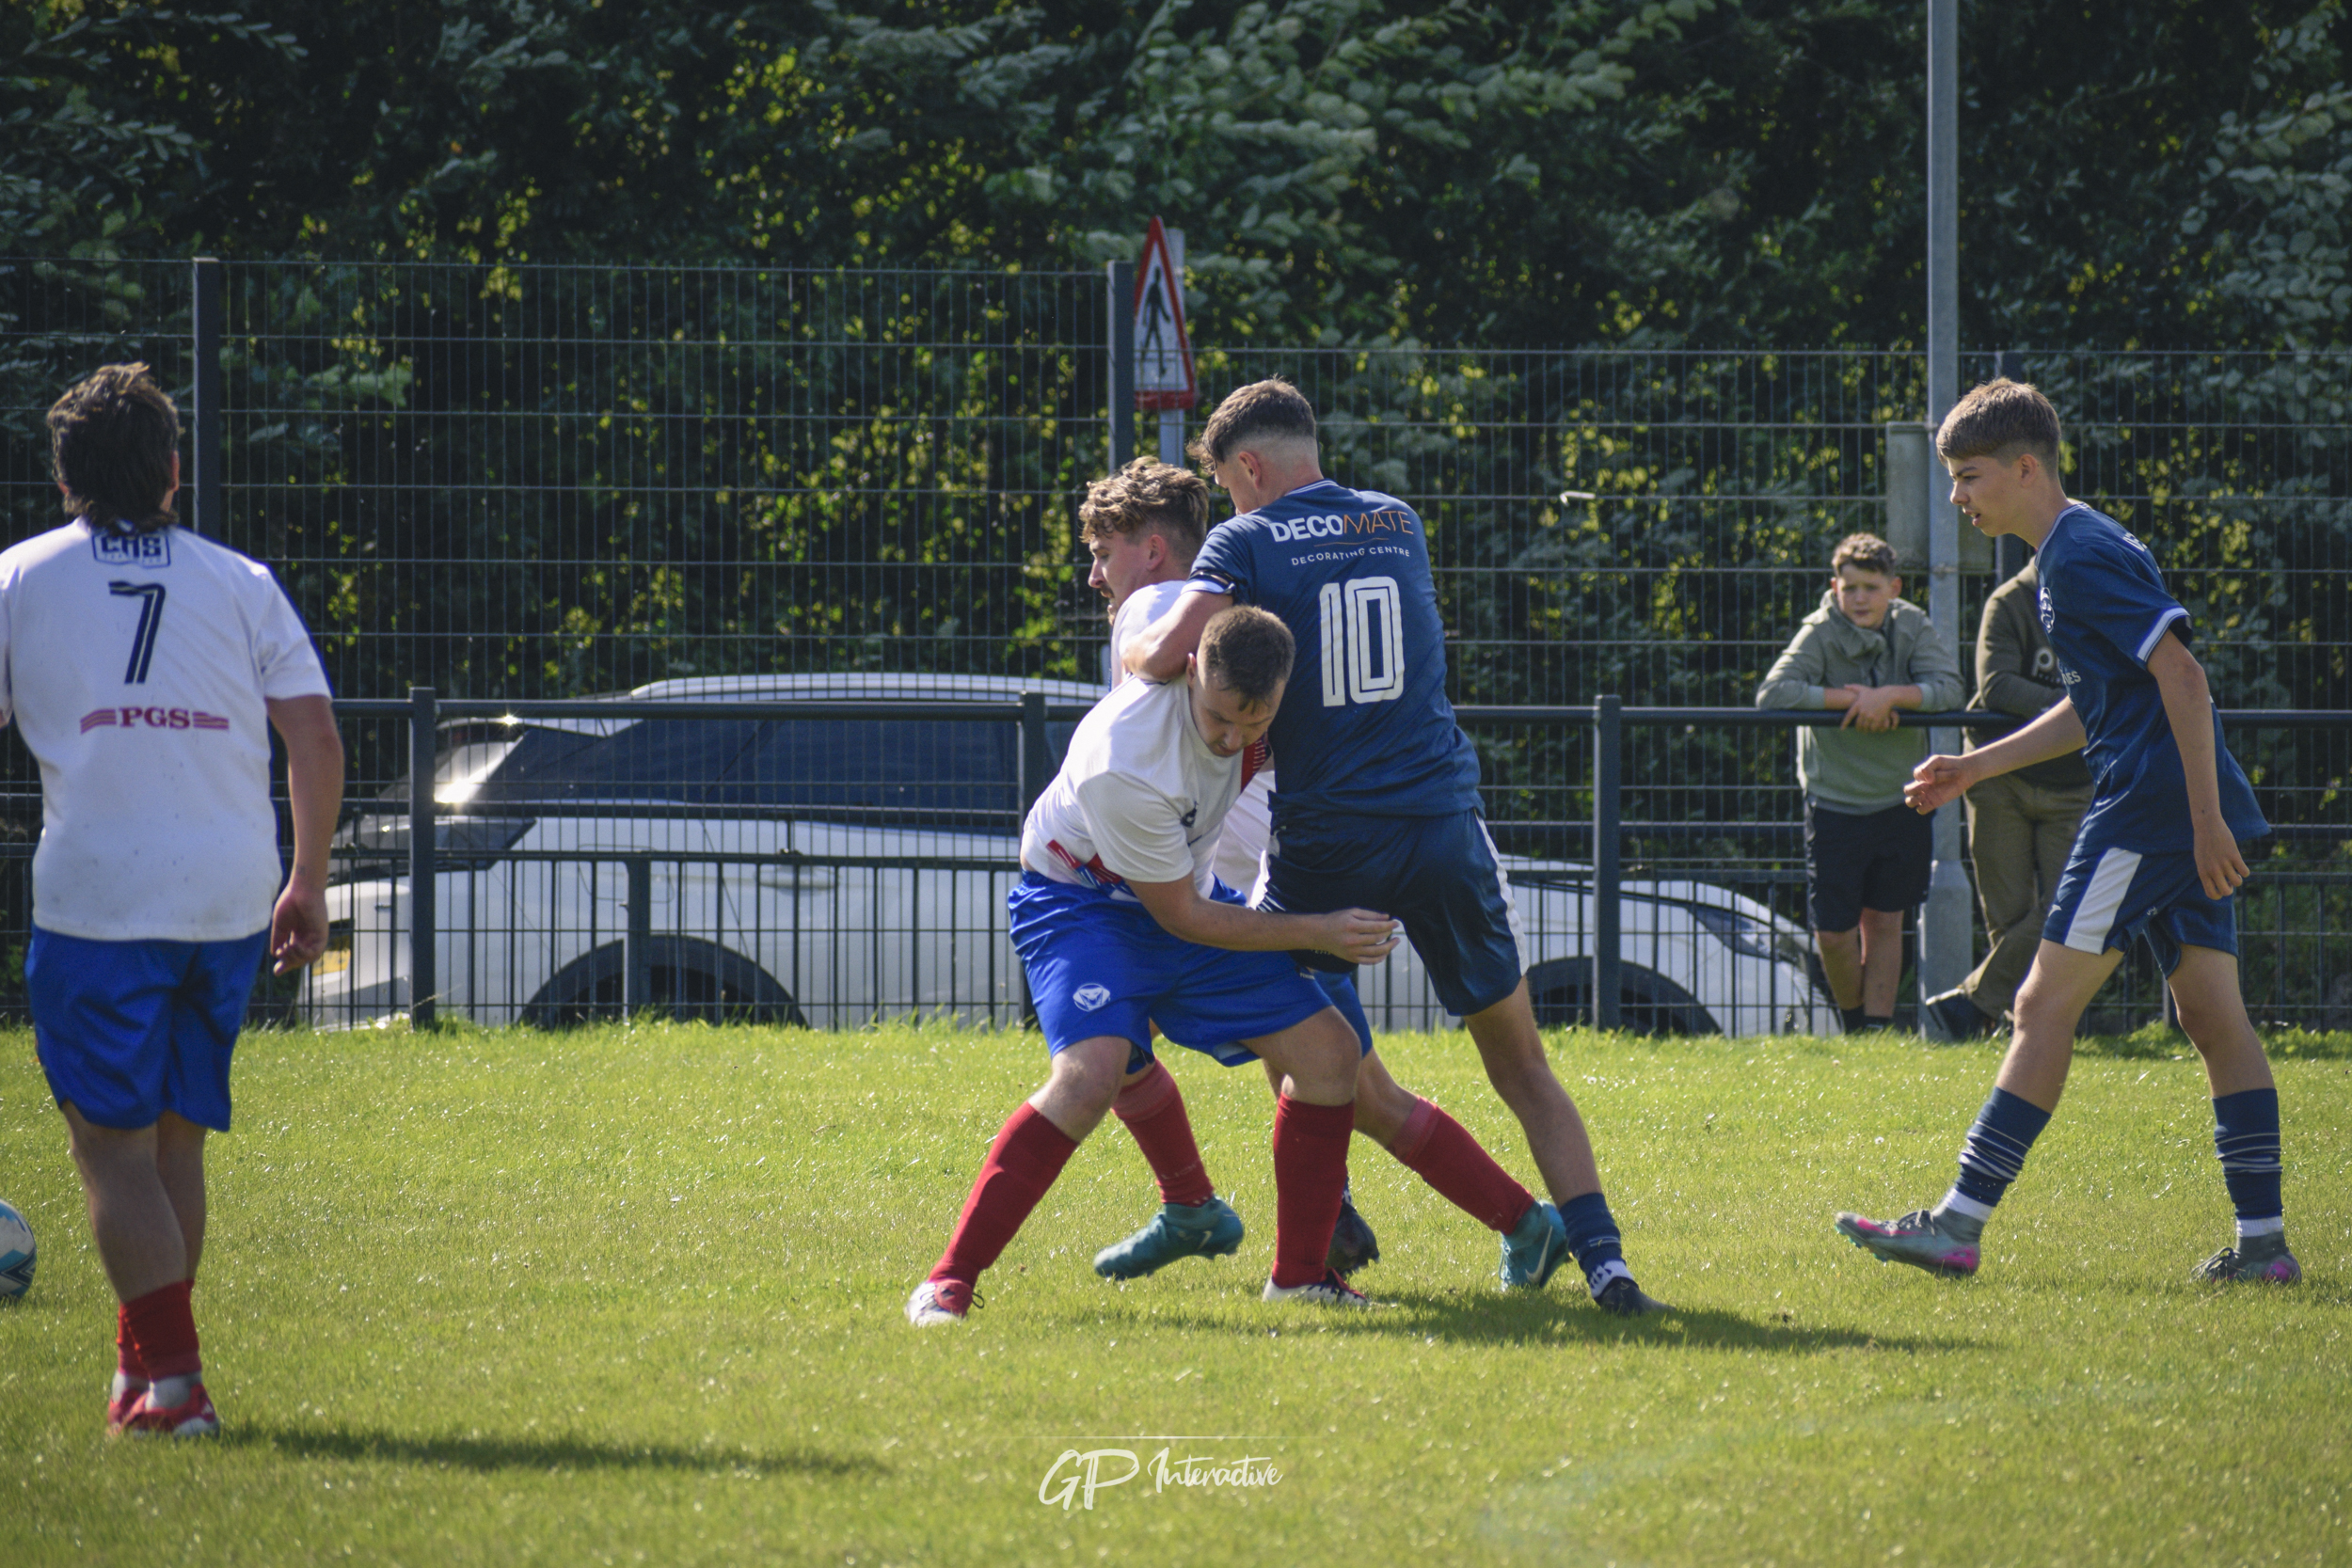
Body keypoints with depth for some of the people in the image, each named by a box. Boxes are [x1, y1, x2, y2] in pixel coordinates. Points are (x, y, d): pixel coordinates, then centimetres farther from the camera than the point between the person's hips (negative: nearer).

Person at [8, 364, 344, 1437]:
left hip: (93, 897, -3)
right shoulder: (241, 583, 9)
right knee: (177, 1142, 16)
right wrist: (310, 882, 13)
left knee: (112, 1145, -2)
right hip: (232, 897, 3)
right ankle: (143, 1366, 23)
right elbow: (315, 737, 4)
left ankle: (172, 1378, -15)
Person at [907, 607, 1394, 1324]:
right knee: (1092, 1073, -32)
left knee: (1327, 1048, -1)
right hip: (1079, 904, -7)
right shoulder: (1122, 766, -37)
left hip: (1185, 886, 7)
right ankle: (948, 1282, -26)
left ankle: (1300, 1274, 12)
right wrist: (1318, 933, -21)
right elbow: (1181, 917, -24)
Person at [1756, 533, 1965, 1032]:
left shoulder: (1911, 627, -3)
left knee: (1884, 923, 8)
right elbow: (1772, 694, -24)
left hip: (1899, 800, 2)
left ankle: (1878, 1027, 16)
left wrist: (1888, 695, -25)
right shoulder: (1820, 634, -12)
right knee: (1833, 932, -1)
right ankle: (1854, 1022, 23)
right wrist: (1851, 698, -24)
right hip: (1835, 802, -2)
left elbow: (1948, 689, -11)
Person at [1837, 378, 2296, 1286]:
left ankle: (1960, 1226, -7)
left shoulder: (2081, 557, -12)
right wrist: (1976, 768, 27)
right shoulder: (2073, 554, 20)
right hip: (2187, 818, 10)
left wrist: (2206, 818, -23)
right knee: (2215, 1017, 8)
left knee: (2046, 1005, -8)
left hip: (2148, 806, -10)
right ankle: (2263, 1240, 5)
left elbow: (2180, 673, -20)